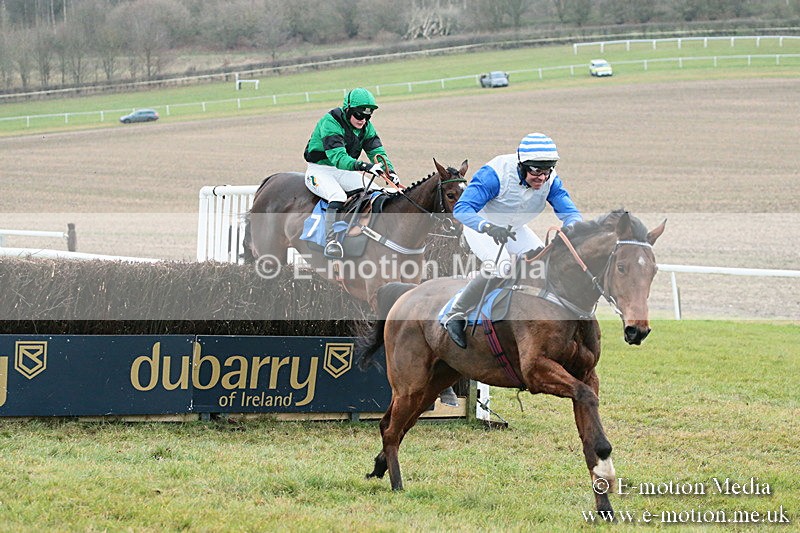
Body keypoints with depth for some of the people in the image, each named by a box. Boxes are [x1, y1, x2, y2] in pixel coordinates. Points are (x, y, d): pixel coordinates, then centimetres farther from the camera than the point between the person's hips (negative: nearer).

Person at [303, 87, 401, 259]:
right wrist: (363, 166, -51)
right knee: (338, 196, -35)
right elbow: (337, 157, -36)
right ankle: (330, 241, -37)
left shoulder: (366, 126, 0)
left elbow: (377, 151, -4)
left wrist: (390, 171, -26)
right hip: (319, 169, -7)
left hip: (343, 172, 7)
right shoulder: (330, 122, -24)